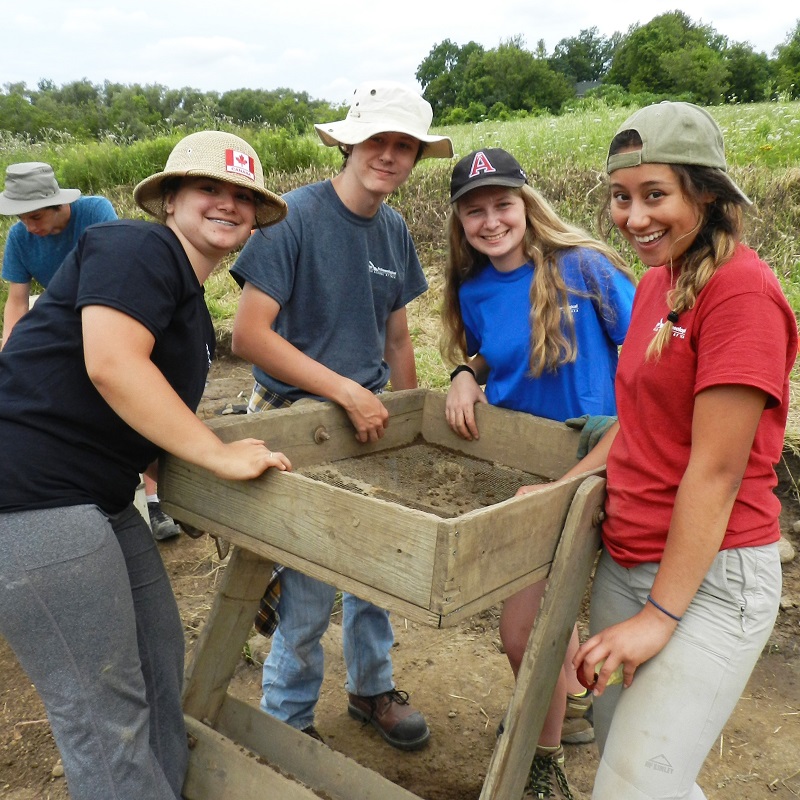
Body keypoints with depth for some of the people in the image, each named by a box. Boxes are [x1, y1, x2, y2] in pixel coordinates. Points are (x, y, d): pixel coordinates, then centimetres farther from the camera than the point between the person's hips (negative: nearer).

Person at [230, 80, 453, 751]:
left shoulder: (395, 230, 6)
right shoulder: (296, 215, -15)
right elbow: (249, 334, -20)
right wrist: (345, 390, -20)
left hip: (371, 418, 6)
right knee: (310, 590, 1)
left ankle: (371, 686, 40)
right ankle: (288, 718, 27)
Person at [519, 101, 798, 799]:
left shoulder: (740, 290, -17)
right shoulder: (657, 281, 9)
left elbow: (715, 471, -19)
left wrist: (661, 614, -15)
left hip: (709, 576, -8)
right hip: (625, 561, 8)